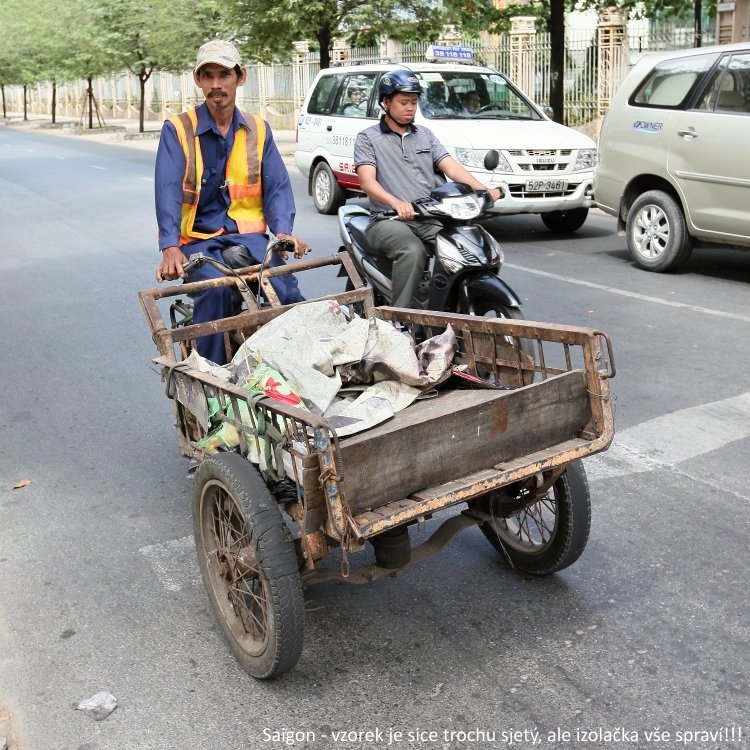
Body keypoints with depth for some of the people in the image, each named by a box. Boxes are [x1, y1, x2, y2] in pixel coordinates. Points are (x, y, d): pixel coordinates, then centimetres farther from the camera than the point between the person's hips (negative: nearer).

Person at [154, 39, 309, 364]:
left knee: (285, 287, -27)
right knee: (214, 289, -31)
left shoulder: (258, 129, 12)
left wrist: (283, 230, -17)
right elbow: (168, 190, -11)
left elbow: (277, 186, 4)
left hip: (248, 233, 2)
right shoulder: (178, 130, 1)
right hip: (197, 237, -2)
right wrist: (170, 248, -27)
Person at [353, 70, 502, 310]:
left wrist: (483, 190, -11)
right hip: (389, 220, -4)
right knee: (413, 251, -36)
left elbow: (451, 167, 8)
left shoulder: (425, 135, 20)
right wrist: (396, 203, -33)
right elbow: (367, 182, -11)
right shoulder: (368, 138, 5)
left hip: (429, 220, 4)